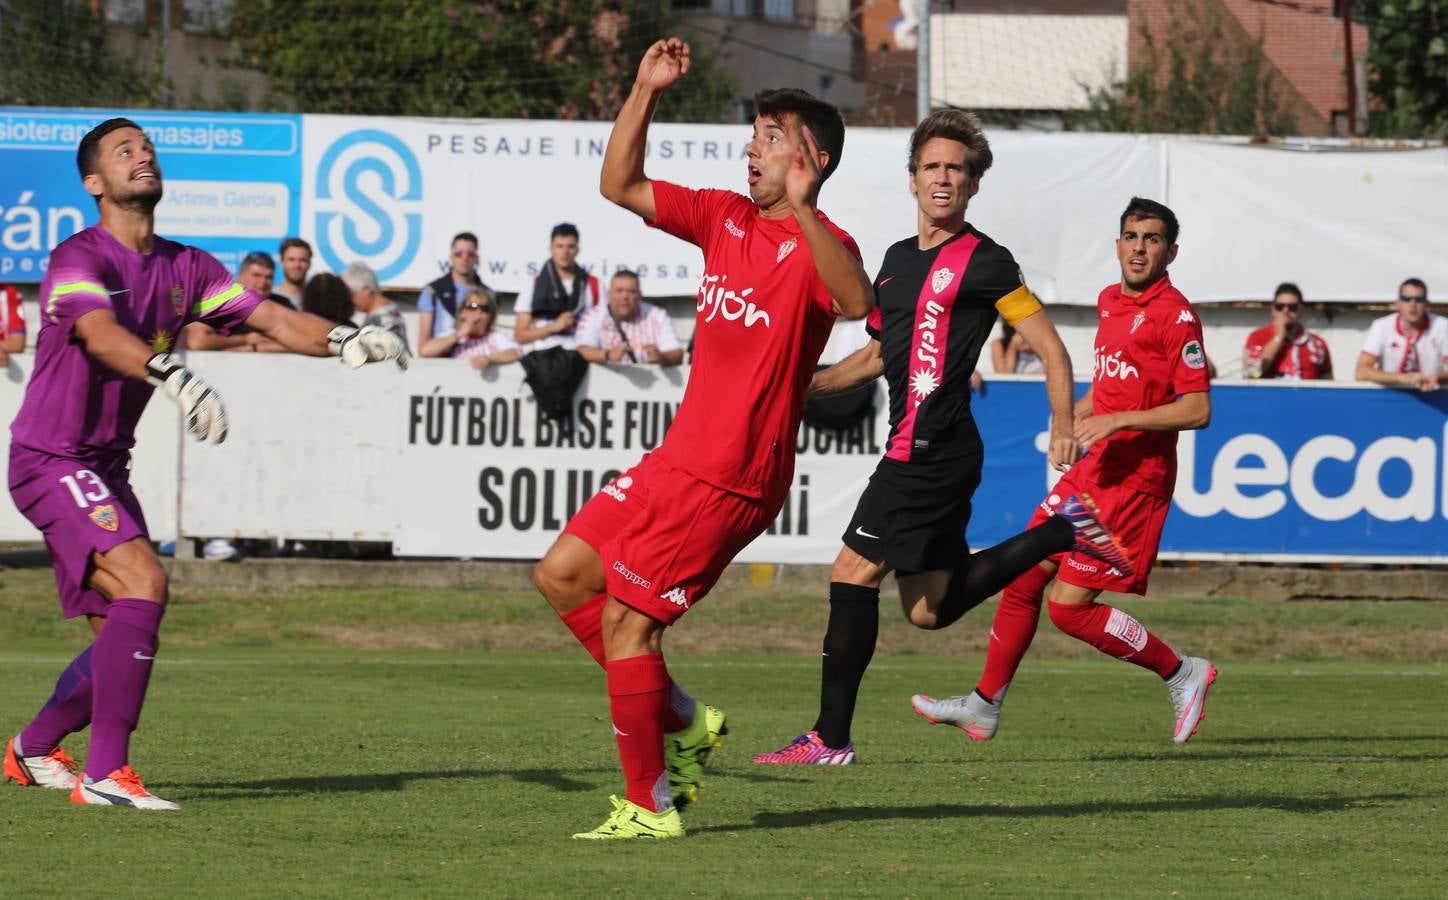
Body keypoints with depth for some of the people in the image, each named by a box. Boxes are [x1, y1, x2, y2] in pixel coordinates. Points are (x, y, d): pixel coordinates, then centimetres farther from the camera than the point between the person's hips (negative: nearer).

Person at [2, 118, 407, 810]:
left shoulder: (184, 268, 9)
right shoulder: (79, 260, -15)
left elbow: (270, 318, 0)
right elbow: (100, 335, -34)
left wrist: (345, 339, -20)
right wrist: (173, 377, -52)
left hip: (106, 468, 8)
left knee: (119, 635, 11)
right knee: (143, 581, -25)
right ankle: (105, 773, -25)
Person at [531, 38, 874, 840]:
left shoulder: (819, 244, -13)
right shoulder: (727, 218, 11)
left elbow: (856, 302, -36)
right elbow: (620, 187, 15)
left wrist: (801, 209, -46)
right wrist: (644, 92, 3)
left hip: (732, 479, -9)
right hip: (680, 458, 9)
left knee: (625, 621, -7)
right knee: (562, 575, 11)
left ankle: (648, 805, 2)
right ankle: (681, 721, 18)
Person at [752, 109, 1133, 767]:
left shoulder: (984, 262, -7)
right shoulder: (898, 260, 18)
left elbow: (1049, 345, -6)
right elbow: (879, 354, 29)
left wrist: (1063, 426, -17)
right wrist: (804, 384, 19)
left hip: (935, 451, -9)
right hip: (914, 452, 9)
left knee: (853, 574, -10)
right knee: (930, 610, 12)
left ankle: (830, 739, -6)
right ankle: (1066, 532, 20)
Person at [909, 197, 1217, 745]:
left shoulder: (1174, 315, -14)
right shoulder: (1110, 302, 12)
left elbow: (1197, 410, -18)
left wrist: (1119, 420, -24)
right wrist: (1080, 411, 11)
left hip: (1133, 480, -8)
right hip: (1091, 472, 8)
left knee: (1070, 608, -10)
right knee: (1022, 580, 10)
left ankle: (1182, 673, 5)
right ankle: (984, 706, 21)